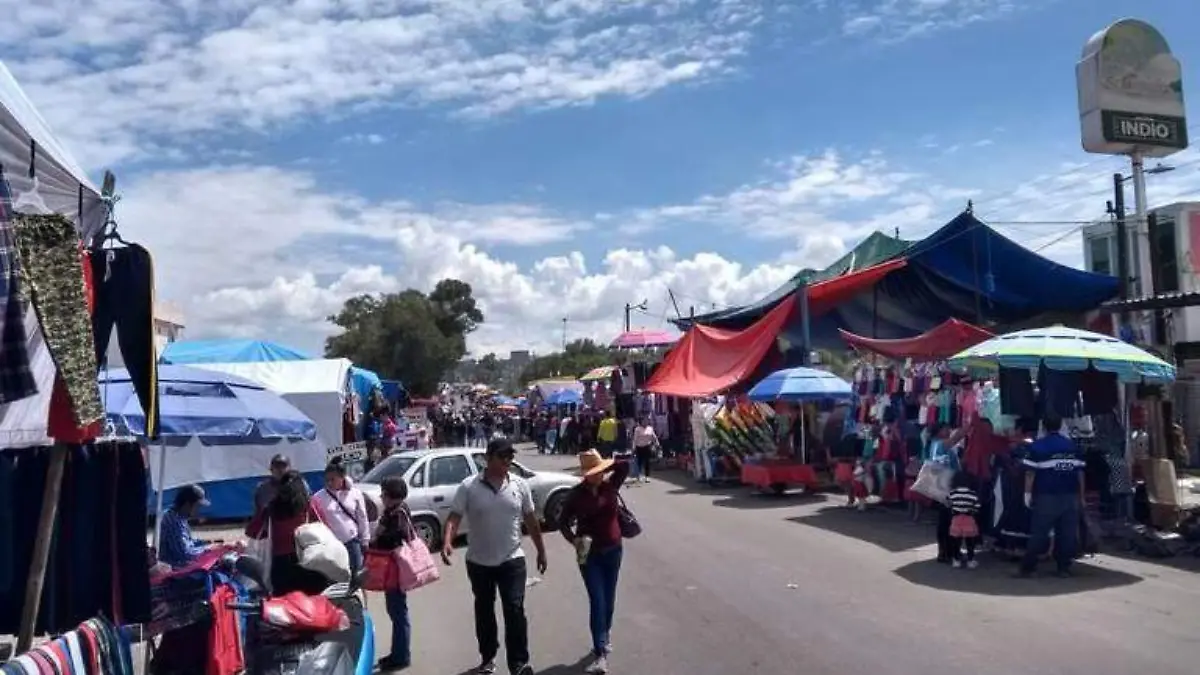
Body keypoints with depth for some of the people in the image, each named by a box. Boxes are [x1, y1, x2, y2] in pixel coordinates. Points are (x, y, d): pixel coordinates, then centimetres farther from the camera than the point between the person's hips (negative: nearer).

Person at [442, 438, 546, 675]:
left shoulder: (520, 485, -2)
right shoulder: (469, 487, -9)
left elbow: (531, 521, 7)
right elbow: (454, 517, -14)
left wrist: (541, 550, 11)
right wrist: (447, 542, -32)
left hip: (512, 560, 0)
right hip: (479, 562, 0)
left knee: (514, 610, -8)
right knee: (484, 611, 15)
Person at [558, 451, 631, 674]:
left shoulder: (610, 486, -5)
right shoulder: (576, 494, -9)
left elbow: (625, 466, -16)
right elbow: (563, 522, -4)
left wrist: (606, 467, -17)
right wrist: (574, 541, -17)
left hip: (613, 550, 3)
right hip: (589, 554, -3)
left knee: (609, 600, 13)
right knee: (597, 601, -9)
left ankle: (604, 639, 35)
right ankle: (600, 654, -9)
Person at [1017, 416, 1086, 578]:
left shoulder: (1037, 446, -4)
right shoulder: (1073, 446, 10)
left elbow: (1030, 473, -9)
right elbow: (1080, 473, 9)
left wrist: (1028, 493, -2)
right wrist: (1081, 497, 14)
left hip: (1046, 497, -3)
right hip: (1070, 497, 4)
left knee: (1039, 534, -2)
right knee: (1067, 533, 8)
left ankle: (1028, 567, -1)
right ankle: (1064, 568, 9)